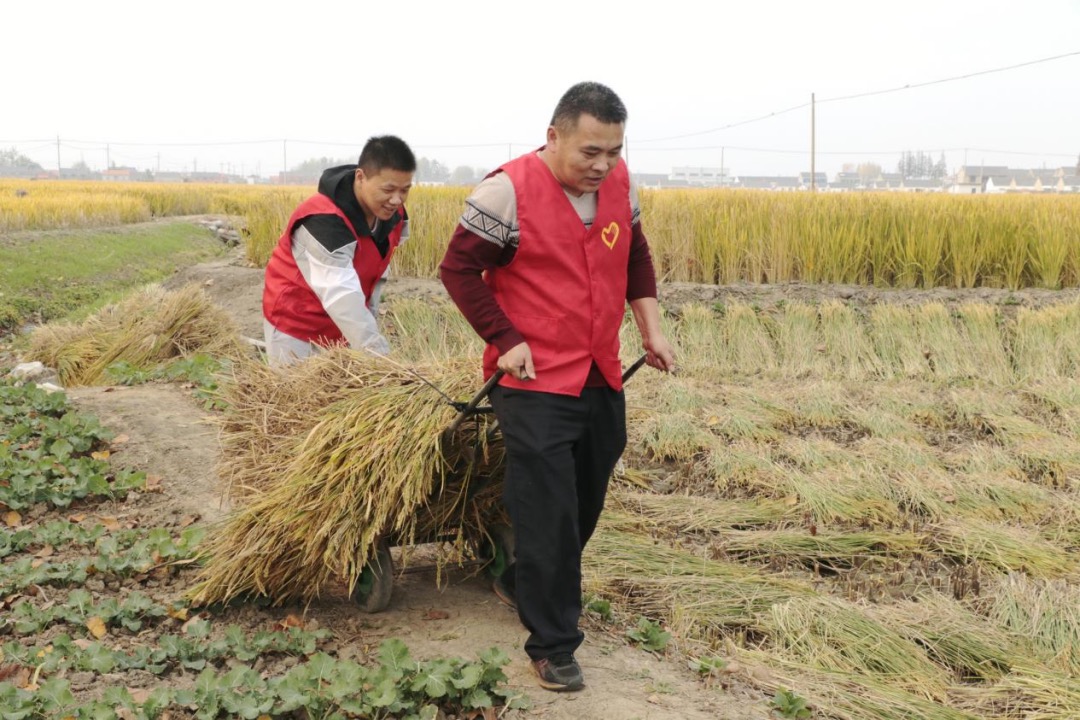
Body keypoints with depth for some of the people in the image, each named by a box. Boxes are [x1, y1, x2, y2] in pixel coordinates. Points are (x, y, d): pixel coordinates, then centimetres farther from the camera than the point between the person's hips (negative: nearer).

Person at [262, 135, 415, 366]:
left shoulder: (392, 215, -7)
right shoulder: (325, 220, -32)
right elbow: (342, 297, -40)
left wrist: (369, 318, -3)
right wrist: (381, 357, -46)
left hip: (344, 326, 7)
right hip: (297, 324, -7)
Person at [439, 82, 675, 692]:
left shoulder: (619, 182, 3)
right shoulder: (509, 191, -16)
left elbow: (635, 256, 18)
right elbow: (459, 268, -10)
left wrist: (651, 328, 11)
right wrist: (504, 339, -15)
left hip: (603, 378, 7)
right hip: (536, 383, -7)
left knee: (585, 503, 19)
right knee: (548, 514, -7)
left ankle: (522, 585, 41)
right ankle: (553, 644, 5)